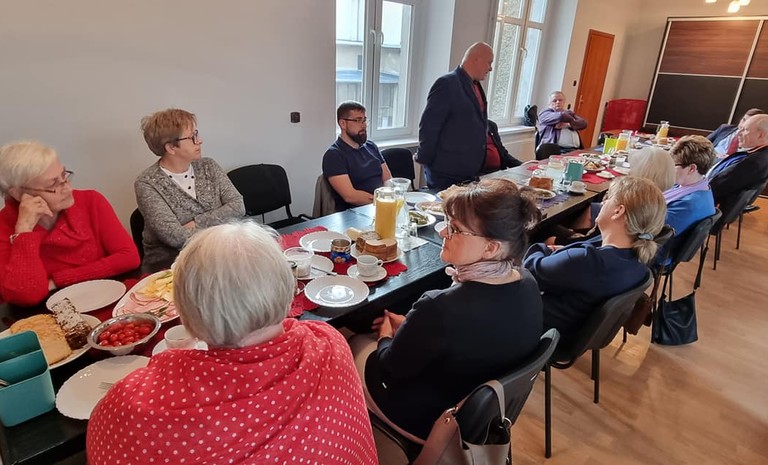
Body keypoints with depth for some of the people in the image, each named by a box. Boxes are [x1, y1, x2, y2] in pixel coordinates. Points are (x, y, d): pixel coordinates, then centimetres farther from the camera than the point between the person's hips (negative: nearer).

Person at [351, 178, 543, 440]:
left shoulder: (442, 308, -39)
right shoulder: (528, 286, -16)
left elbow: (392, 368, -20)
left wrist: (386, 337, 1)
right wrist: (411, 327, 5)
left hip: (432, 421, -6)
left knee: (357, 345, 19)